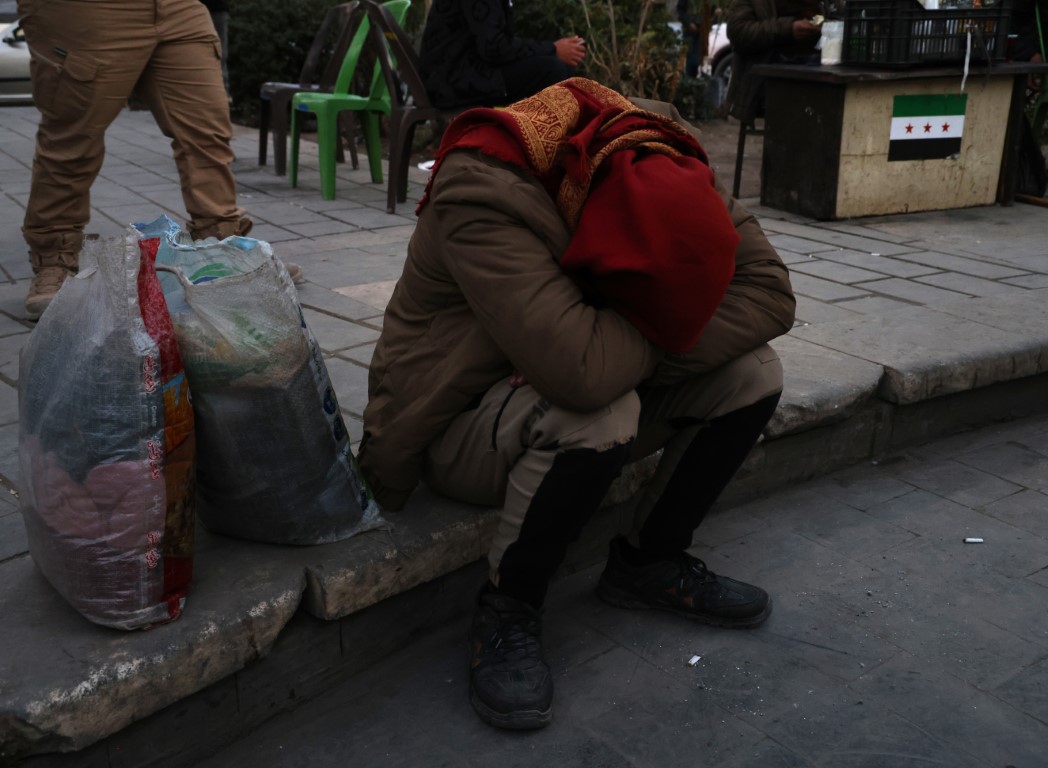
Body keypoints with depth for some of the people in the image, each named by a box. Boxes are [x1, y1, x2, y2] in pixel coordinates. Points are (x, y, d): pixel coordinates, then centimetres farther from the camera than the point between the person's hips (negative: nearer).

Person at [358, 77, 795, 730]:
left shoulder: (668, 170, -15)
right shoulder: (480, 193, -34)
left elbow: (770, 289, -15)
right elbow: (583, 369, -45)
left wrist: (638, 353, -27)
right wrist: (655, 331, -23)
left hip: (570, 402, 6)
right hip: (457, 429, -6)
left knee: (754, 375, -9)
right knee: (598, 416, -38)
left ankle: (650, 562, 8)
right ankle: (507, 608, -12)